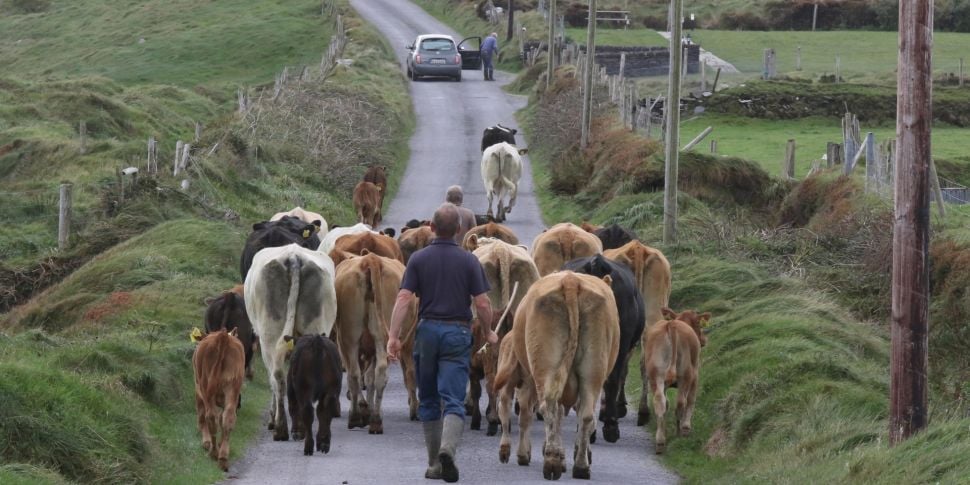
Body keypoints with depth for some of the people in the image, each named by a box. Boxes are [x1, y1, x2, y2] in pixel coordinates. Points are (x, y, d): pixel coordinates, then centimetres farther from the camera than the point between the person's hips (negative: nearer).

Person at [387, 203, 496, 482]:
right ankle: (448, 449, -31)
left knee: (428, 401, 14)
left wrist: (393, 336, -8)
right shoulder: (469, 261, -3)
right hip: (458, 333, -1)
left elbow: (404, 299, -8)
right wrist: (489, 333, 12)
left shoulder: (418, 260, 0)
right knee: (454, 400, -6)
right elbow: (482, 303, -4)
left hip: (427, 329, 1)